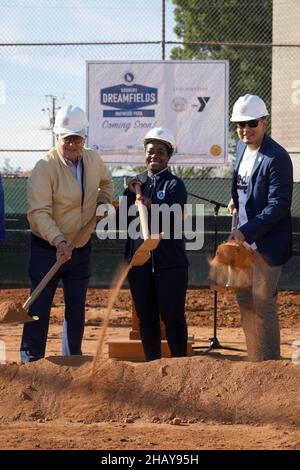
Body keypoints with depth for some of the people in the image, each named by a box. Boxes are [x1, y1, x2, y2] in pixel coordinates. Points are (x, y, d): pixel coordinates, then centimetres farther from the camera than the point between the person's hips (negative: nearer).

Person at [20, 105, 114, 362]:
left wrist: (102, 202, 1)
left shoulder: (94, 160, 0)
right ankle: (31, 361, 0)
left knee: (77, 308, 13)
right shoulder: (45, 167, -20)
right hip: (48, 248, -6)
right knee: (39, 306, -7)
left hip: (81, 248, 6)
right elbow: (39, 212, -26)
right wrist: (58, 241, -38)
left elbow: (106, 183, 22)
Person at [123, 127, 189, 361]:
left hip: (170, 261, -5)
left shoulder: (175, 184, -1)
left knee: (172, 315, -4)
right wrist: (130, 193, -8)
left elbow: (172, 217, -17)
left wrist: (151, 206, -31)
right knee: (146, 317, 9)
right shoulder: (137, 182, 14)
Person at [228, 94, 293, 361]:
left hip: (267, 243, -9)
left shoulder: (277, 158, -19)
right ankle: (256, 364, 24)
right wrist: (237, 200, 7)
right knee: (245, 301, 14)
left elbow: (278, 206, -22)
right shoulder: (242, 148, 8)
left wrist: (246, 231, -25)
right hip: (244, 239, 9)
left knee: (263, 305, -7)